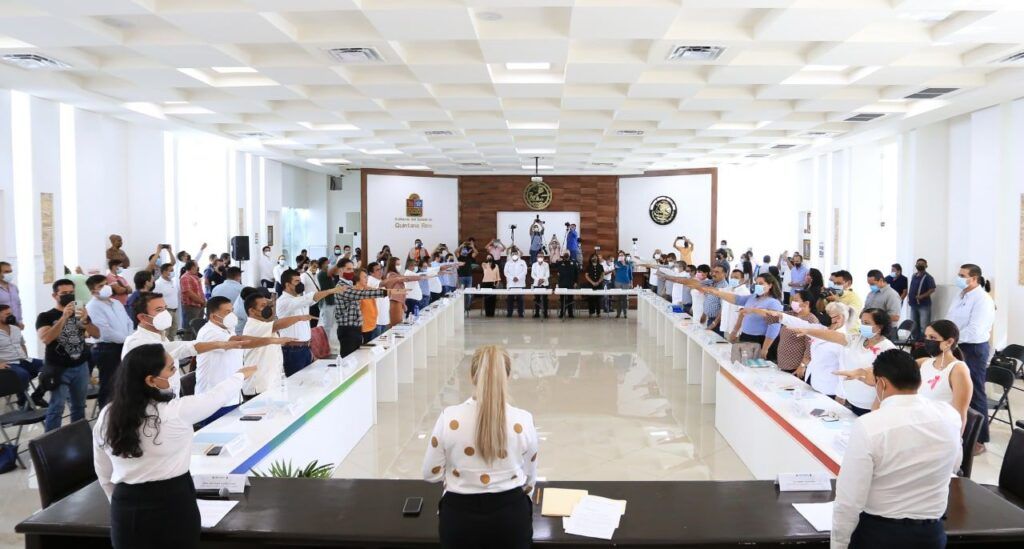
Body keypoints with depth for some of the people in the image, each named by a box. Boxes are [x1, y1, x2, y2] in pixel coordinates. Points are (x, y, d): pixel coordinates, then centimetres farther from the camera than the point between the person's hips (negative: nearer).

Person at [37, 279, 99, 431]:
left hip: (81, 367, 4)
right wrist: (64, 318, -26)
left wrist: (85, 321, -19)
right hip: (58, 369, -4)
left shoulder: (80, 313, 10)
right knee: (56, 407, -10)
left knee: (79, 406, 12)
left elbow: (96, 335, 1)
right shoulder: (45, 317, -3)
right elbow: (45, 339, -19)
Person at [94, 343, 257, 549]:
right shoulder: (176, 412, -19)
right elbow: (216, 396, -1)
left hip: (125, 510, 4)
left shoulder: (106, 416, -3)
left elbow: (103, 474, 8)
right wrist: (241, 375, 18)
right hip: (172, 505, -4)